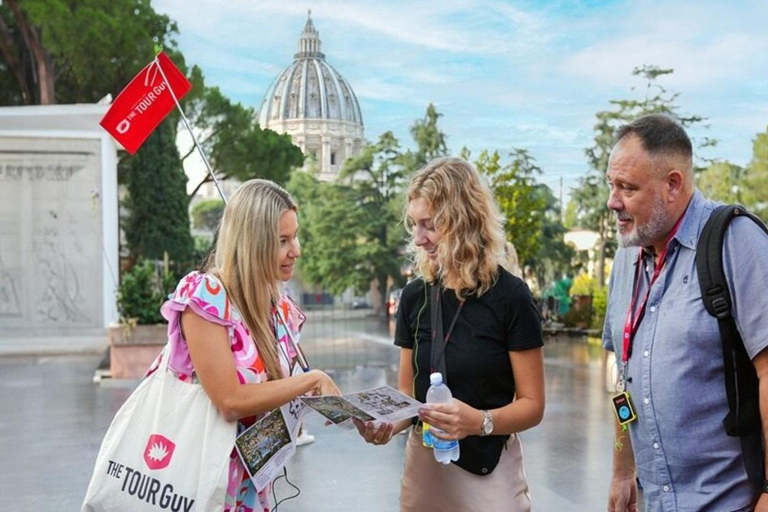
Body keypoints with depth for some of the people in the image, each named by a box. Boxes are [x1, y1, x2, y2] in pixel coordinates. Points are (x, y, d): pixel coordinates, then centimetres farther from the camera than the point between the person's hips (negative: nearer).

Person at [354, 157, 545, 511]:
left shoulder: (510, 297, -13)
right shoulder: (414, 296, 0)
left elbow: (532, 405, -11)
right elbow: (408, 392, 6)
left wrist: (481, 422, -28)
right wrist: (389, 424, -14)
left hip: (488, 471, -4)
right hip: (424, 464, 4)